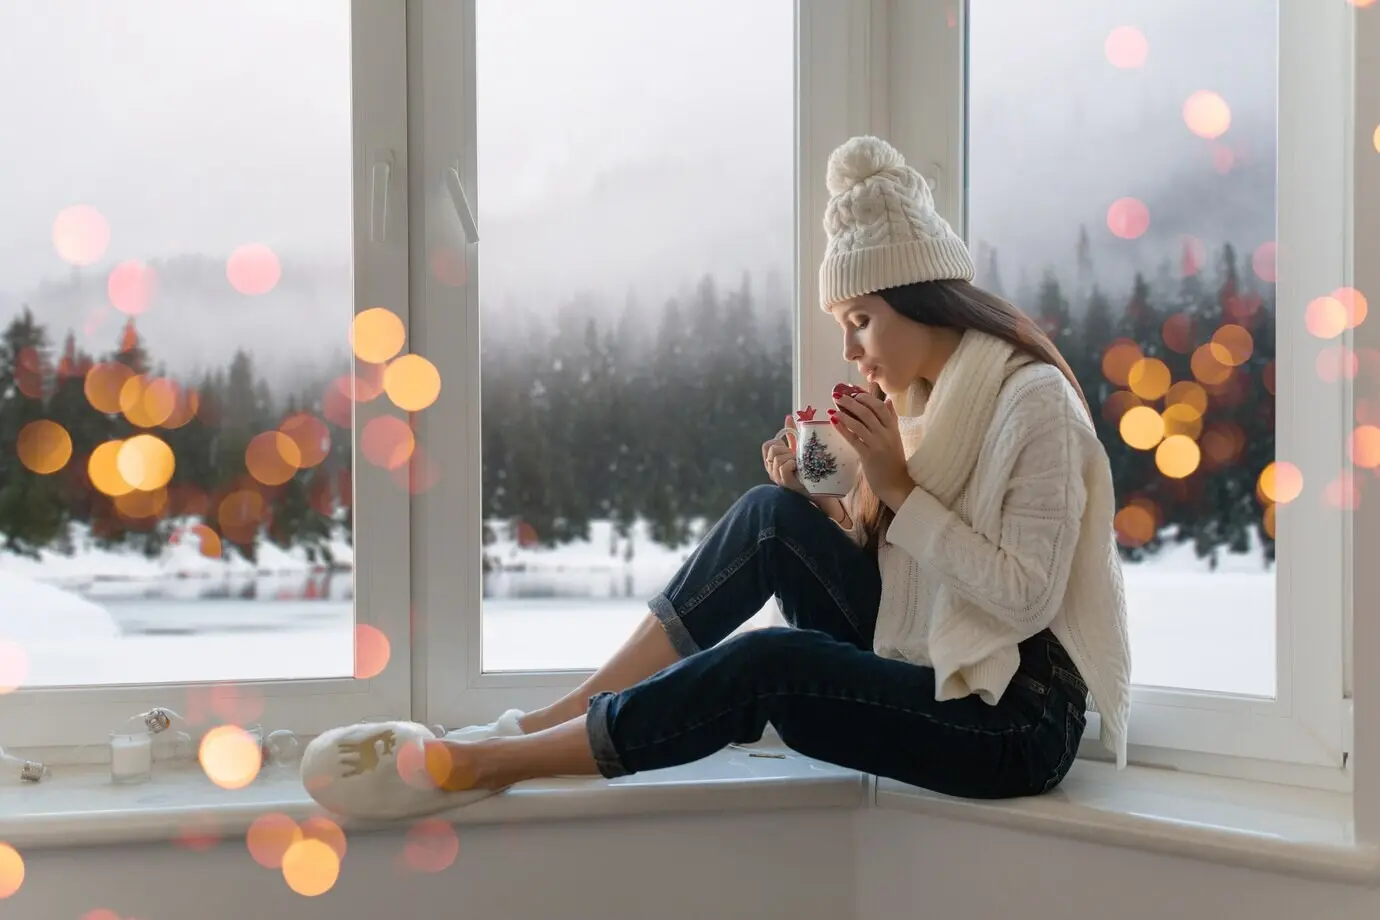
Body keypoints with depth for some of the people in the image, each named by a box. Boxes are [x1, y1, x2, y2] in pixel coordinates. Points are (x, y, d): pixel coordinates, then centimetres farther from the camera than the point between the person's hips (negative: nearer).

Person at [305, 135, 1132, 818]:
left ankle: (496, 760, -19)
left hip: (1017, 723, -7)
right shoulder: (920, 396, 12)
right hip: (925, 676, 8)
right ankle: (557, 716, -12)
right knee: (773, 518, -11)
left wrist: (897, 487, -20)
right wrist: (822, 504, -7)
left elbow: (1027, 599, -20)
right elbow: (901, 574, 10)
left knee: (767, 663, -28)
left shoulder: (1032, 400, -13)